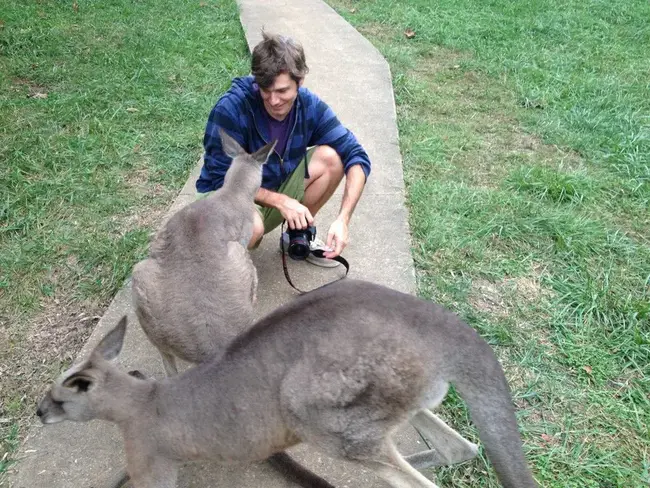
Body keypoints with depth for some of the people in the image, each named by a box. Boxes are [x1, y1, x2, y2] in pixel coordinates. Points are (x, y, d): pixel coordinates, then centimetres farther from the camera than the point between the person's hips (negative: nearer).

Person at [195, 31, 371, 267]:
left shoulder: (309, 106, -14)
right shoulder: (230, 108, -27)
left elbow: (357, 157, -16)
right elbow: (222, 180, -22)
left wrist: (343, 219, -28)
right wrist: (280, 201, -30)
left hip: (278, 187, 5)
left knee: (331, 157, -17)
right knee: (252, 227, -40)